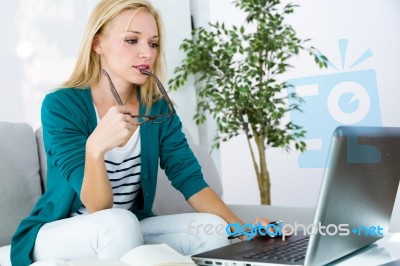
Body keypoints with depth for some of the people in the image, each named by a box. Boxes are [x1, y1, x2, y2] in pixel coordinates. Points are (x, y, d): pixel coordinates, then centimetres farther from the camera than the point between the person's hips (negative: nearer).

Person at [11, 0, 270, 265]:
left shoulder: (158, 107, -3)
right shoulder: (61, 105, -18)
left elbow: (190, 179, -8)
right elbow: (98, 207, -23)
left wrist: (242, 228, -24)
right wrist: (95, 147, -44)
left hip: (128, 232, 4)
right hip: (55, 234, -4)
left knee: (212, 227, -20)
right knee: (119, 223, -35)